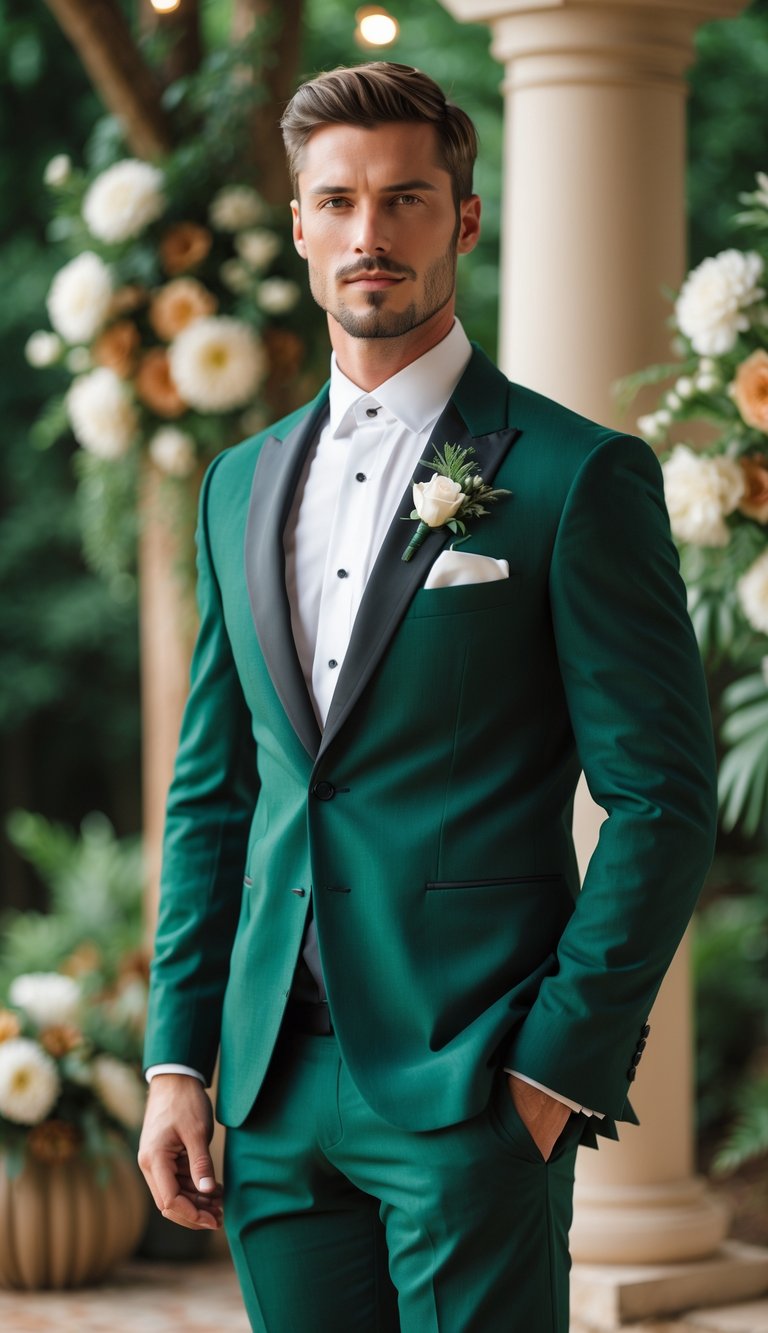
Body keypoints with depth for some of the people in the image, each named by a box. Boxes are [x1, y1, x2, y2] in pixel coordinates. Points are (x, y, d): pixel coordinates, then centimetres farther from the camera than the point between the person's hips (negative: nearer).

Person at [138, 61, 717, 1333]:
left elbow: (663, 800, -7)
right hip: (279, 1094, 5)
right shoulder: (242, 486, 14)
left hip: (473, 1087, -5)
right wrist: (177, 1060, 9)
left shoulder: (580, 477, -4)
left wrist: (560, 1067, -11)